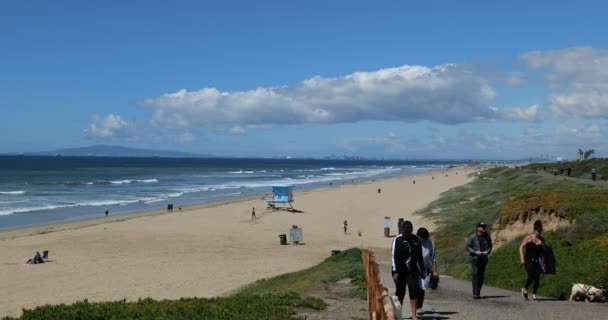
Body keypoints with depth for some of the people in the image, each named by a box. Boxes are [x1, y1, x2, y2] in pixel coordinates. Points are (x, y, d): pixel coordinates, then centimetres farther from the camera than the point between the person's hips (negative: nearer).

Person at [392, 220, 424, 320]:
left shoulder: (416, 239, 7)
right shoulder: (397, 240, -5)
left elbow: (420, 256, 15)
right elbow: (394, 256, -8)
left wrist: (422, 269, 14)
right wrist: (395, 271, -14)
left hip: (412, 270, 2)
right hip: (401, 271, -2)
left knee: (414, 291, -7)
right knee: (400, 293, 6)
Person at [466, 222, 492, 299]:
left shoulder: (487, 237, 6)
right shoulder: (472, 237, -4)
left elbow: (490, 247, 13)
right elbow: (468, 247, -2)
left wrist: (487, 252, -8)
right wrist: (475, 252, -16)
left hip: (483, 259, 4)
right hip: (474, 258, -4)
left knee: (481, 275, 5)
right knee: (476, 274, -13)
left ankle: (478, 292, 15)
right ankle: (475, 292, -14)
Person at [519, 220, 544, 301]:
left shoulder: (541, 240, 7)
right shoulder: (529, 238, -4)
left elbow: (544, 251, 16)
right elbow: (521, 247, -4)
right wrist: (522, 259, -11)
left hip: (537, 261, 4)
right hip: (529, 260, -4)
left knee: (537, 278, -3)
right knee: (531, 277, -16)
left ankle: (534, 295, 5)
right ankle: (525, 289, 10)